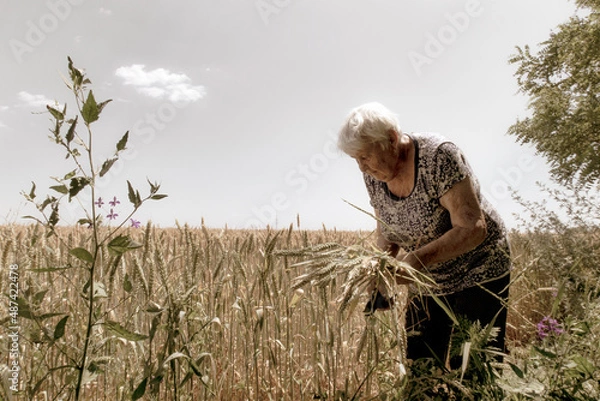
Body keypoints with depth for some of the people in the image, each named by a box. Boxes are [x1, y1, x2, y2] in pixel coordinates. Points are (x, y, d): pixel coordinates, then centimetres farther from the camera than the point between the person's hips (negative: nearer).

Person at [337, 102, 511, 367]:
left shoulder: (438, 156, -26)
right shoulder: (373, 176, -6)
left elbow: (472, 228, -28)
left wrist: (420, 258, -39)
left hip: (477, 273, -6)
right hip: (429, 282, 6)